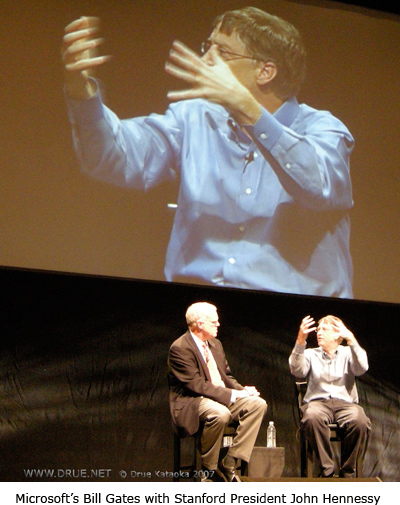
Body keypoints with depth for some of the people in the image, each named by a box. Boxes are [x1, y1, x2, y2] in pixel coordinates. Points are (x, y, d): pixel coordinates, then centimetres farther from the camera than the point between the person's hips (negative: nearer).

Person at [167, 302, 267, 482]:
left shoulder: (215, 344, 16)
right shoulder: (180, 348, -12)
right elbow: (196, 384, -19)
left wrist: (242, 390, -1)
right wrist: (231, 395, -21)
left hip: (223, 396, 9)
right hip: (192, 402, -9)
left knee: (258, 404, -12)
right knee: (220, 413, -38)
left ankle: (230, 463, -14)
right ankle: (209, 469, -16)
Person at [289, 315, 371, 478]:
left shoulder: (347, 353, 15)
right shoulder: (311, 354, 17)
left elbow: (361, 369, -7)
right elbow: (297, 371, -5)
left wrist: (351, 340, -18)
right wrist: (300, 341, -18)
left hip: (345, 403, 0)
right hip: (318, 401, 0)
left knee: (360, 420, -35)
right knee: (313, 416, -38)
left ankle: (347, 473, -16)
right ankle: (327, 470, -27)